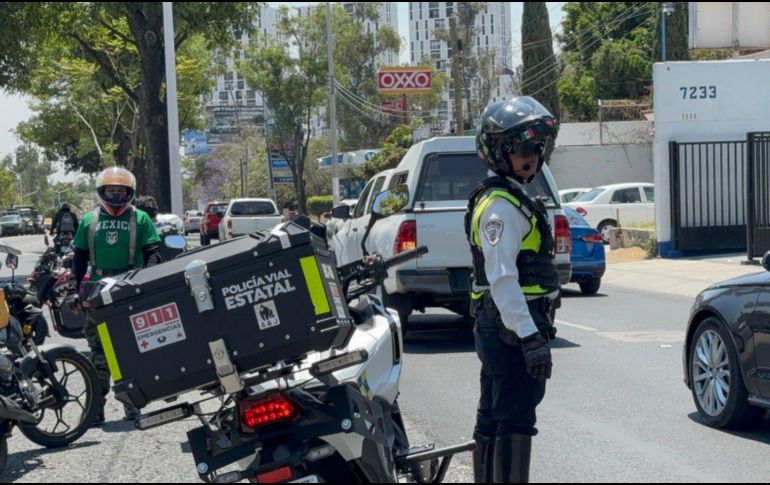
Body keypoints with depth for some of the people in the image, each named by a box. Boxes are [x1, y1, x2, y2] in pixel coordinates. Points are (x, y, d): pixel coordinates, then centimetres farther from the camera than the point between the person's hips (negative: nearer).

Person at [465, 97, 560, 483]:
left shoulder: (512, 198, 19)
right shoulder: (502, 205, -15)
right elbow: (502, 278, -24)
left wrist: (536, 327, 26)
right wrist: (529, 335, -28)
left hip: (497, 326, 11)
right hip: (513, 326, -11)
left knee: (493, 419, 16)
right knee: (515, 422, -10)